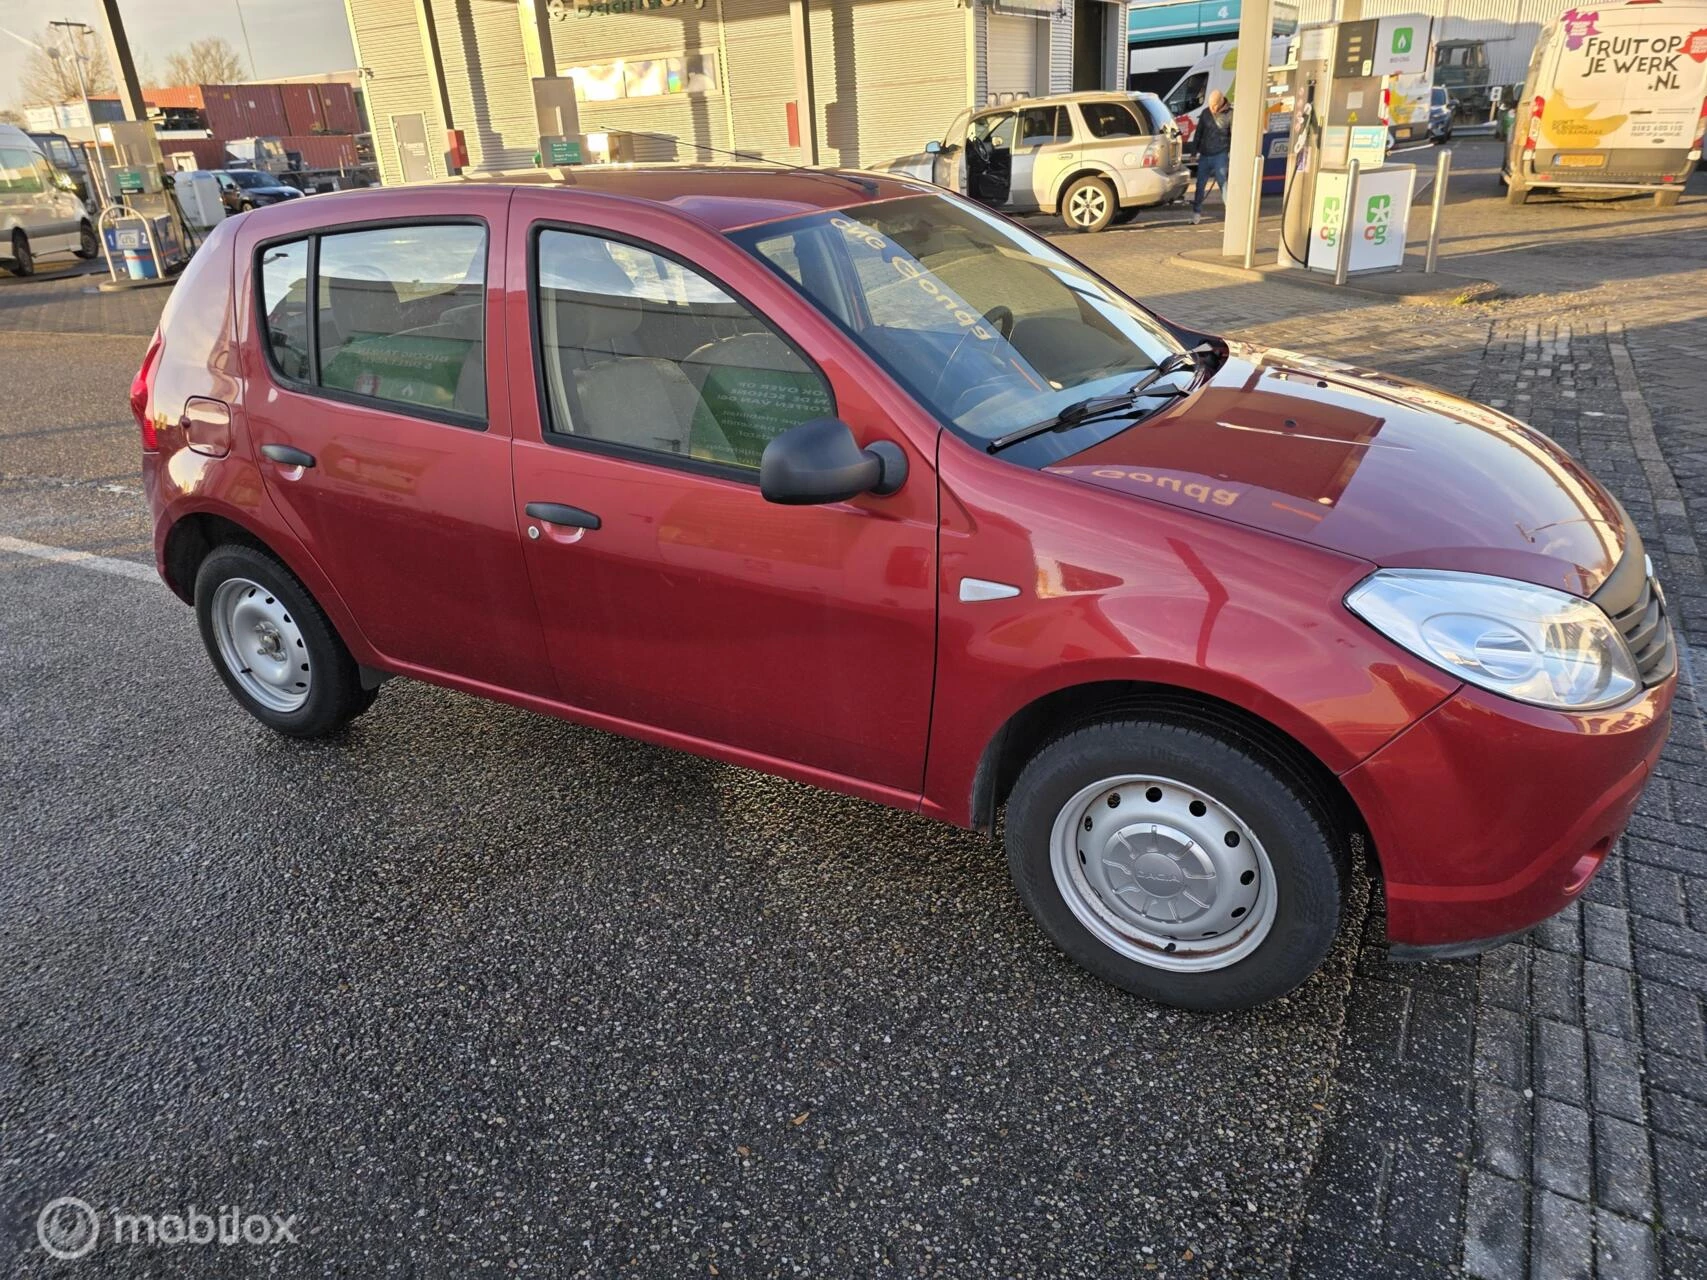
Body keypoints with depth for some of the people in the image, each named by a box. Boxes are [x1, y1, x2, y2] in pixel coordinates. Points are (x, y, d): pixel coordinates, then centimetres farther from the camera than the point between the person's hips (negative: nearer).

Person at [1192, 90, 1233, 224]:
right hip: (1204, 155, 4)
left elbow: (1234, 136, -4)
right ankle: (1197, 213, 15)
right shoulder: (1206, 112, 6)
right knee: (1200, 184, 6)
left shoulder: (1229, 114, -6)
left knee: (1223, 183, -7)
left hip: (1220, 155, -4)